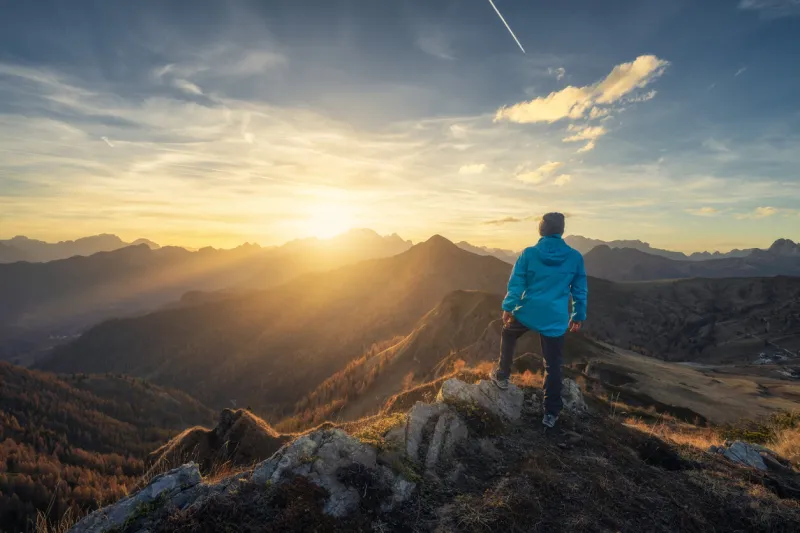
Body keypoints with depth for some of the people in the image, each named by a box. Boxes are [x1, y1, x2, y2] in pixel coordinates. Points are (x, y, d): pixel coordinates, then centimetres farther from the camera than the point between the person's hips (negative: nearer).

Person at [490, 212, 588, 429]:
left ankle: (502, 375, 34)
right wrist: (578, 316, 15)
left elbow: (516, 284, -5)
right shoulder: (575, 257, -2)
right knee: (553, 367, 11)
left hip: (527, 313, 0)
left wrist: (508, 308, 4)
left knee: (508, 334, 31)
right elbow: (580, 291, 5)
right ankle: (551, 413, 18)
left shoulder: (528, 254, -6)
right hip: (556, 320, 1)